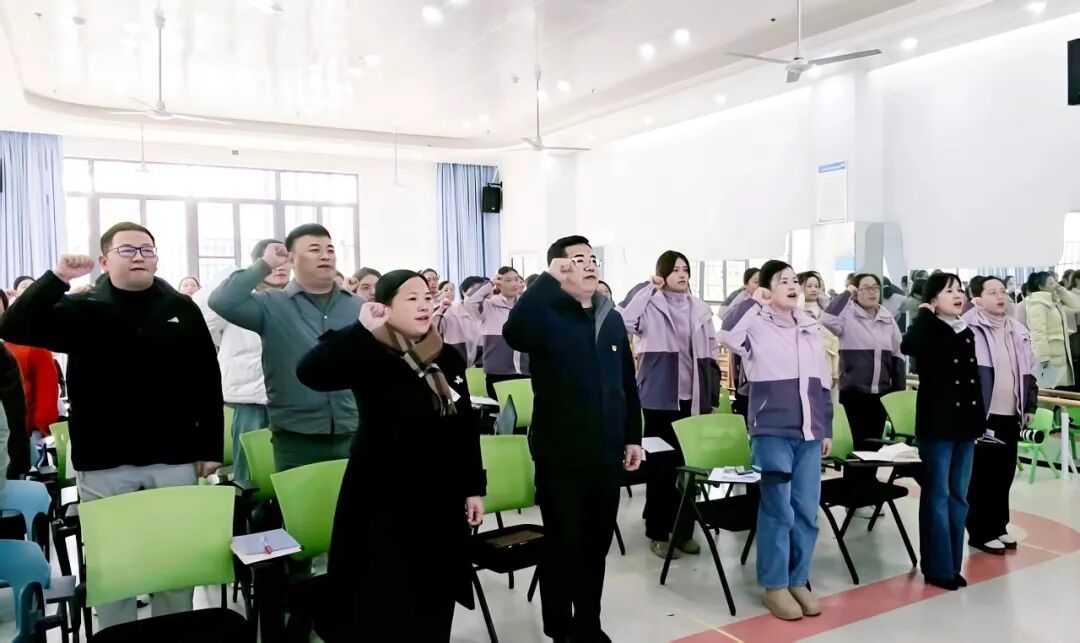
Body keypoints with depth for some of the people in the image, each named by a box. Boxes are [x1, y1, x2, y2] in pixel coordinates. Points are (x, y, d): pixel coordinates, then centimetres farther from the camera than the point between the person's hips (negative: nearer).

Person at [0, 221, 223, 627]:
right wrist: (57, 278, -19)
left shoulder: (182, 310, 2)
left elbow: (208, 383, 3)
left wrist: (209, 447, 0)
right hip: (103, 465, 0)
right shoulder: (81, 310, 2)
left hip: (174, 460, 1)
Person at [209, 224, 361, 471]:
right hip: (296, 441, -2)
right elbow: (221, 302, -18)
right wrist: (264, 265, -13)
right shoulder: (272, 305, -2)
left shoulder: (357, 307, 6)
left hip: (353, 437, 3)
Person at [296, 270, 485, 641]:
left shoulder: (448, 359, 3)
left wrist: (473, 488, 7)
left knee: (433, 605, 16)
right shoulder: (371, 359, -12)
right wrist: (363, 330, -34)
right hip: (385, 500, -5)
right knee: (382, 609, 7)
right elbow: (309, 372, -30)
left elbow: (466, 429, 8)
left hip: (440, 500, 5)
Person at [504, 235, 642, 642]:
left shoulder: (612, 319, 9)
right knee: (563, 545, 7)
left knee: (597, 544, 16)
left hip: (606, 453, 5)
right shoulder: (546, 316, -8)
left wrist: (633, 437, 11)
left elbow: (627, 383, 13)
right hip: (560, 454, -5)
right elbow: (514, 333, -33)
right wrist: (548, 281, -26)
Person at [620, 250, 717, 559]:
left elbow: (711, 355, 12)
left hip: (694, 398, 5)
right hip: (660, 397, -4)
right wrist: (647, 288, -18)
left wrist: (713, 396, 9)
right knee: (661, 465, 4)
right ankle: (658, 533, 16)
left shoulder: (700, 309, 9)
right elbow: (624, 323, -26)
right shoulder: (650, 306, -5)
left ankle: (684, 531, 24)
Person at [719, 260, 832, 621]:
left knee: (807, 511, 9)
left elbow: (823, 383, 17)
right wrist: (753, 302, -15)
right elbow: (727, 334, -28)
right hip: (772, 432, -5)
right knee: (778, 510, 0)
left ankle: (798, 581, 24)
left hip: (809, 433, 6)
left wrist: (827, 429, 16)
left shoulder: (811, 328, 12)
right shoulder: (756, 324, -5)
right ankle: (775, 586, 13)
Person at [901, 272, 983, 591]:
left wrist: (981, 420, 14)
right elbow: (907, 346, -33)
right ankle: (938, 567, 10)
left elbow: (975, 380, 16)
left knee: (959, 496, 12)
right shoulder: (929, 330, -8)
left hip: (965, 423, 7)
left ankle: (952, 564, 22)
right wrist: (925, 313, -18)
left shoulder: (968, 333, 11)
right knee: (937, 496, 1)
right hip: (937, 424, -7)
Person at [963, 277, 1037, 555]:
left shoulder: (1018, 332, 13)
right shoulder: (970, 330, -11)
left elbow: (1028, 373, 18)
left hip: (1011, 415, 7)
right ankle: (980, 532, 11)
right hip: (982, 416, -7)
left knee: (1004, 476, 14)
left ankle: (998, 527, 26)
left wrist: (1030, 407, 13)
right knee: (981, 477, 1)